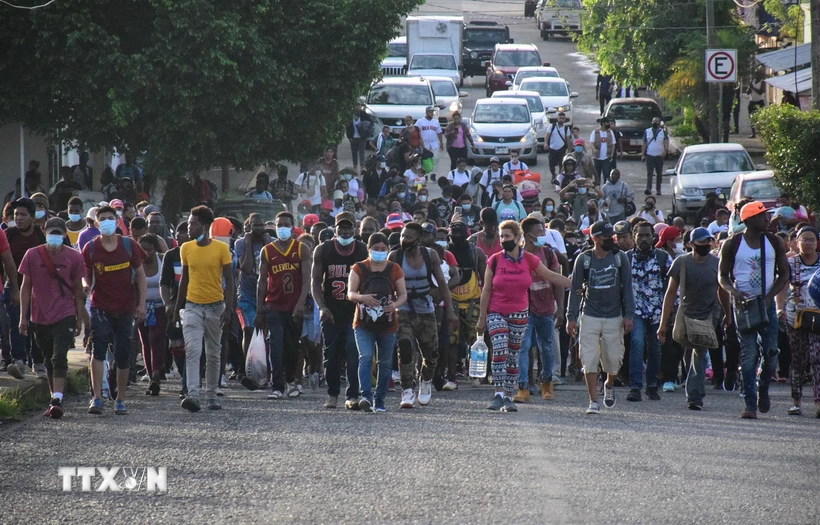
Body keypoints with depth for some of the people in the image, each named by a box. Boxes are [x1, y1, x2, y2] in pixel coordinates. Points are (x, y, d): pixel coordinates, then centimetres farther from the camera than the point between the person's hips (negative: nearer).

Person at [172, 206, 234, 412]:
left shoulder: (221, 248, -4)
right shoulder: (186, 248, 4)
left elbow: (229, 280, -3)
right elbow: (184, 279, 13)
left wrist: (228, 308, -11)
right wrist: (177, 308, 13)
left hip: (215, 306, -1)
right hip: (193, 307, 1)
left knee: (213, 354, 9)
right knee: (192, 351, -15)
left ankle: (211, 397, 18)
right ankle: (193, 395, -24)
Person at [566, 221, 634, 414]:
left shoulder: (620, 258, 1)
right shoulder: (584, 259, -1)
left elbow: (627, 288, 4)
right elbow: (575, 289, 2)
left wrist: (628, 315, -3)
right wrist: (571, 317, -2)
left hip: (614, 317, 1)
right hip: (590, 316, -1)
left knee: (613, 359, 4)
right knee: (590, 360, -6)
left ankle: (609, 385, 36)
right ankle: (593, 402, -2)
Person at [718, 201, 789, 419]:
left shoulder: (774, 243, 5)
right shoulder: (733, 245, -1)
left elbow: (784, 275, 10)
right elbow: (723, 276, 6)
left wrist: (769, 296, -5)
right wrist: (734, 292, -14)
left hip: (766, 303, 2)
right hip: (744, 304, -2)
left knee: (771, 352, -5)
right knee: (748, 355, -5)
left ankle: (763, 390, 23)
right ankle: (750, 404, -3)